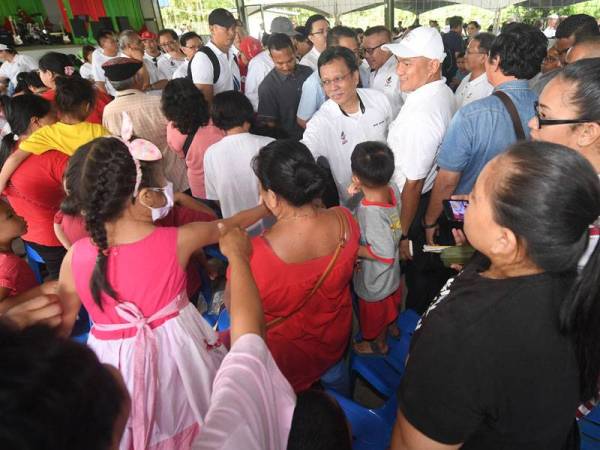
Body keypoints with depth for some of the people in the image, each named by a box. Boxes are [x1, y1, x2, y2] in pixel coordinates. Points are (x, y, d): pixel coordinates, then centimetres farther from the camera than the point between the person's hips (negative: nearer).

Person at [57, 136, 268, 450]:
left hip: (115, 361, 1)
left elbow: (62, 324, -3)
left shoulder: (76, 256, -16)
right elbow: (229, 226, -2)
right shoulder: (178, 240, -20)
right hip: (176, 350, -1)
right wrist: (267, 206, 15)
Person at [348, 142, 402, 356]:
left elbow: (385, 253, -35)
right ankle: (393, 326, 62)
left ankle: (379, 344, 51)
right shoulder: (393, 189, -21)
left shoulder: (372, 212, -42)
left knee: (375, 313, 24)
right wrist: (364, 193, -14)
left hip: (375, 278, -6)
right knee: (391, 300, 34)